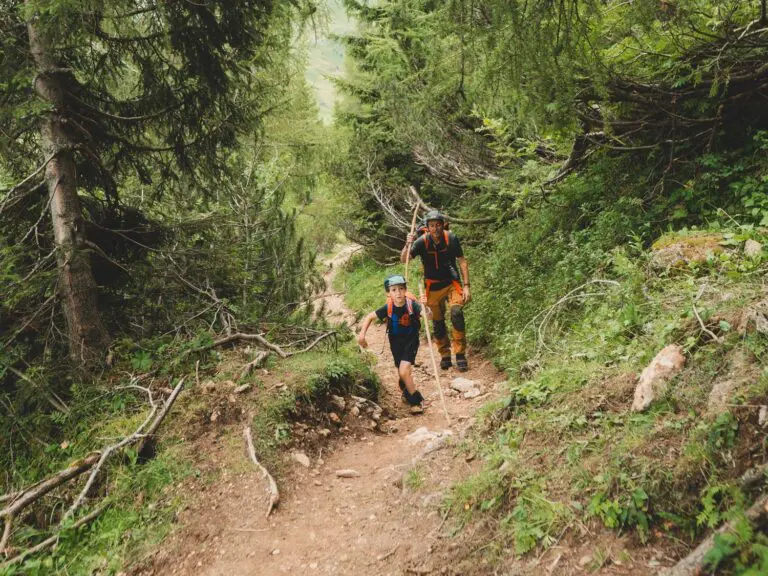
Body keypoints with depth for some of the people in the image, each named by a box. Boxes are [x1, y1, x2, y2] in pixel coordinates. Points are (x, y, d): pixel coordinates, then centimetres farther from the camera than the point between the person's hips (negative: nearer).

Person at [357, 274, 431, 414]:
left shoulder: (412, 304, -26)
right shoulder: (388, 308, -20)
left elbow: (429, 316, -41)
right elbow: (369, 317, -6)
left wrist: (425, 308, -61)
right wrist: (362, 334, -16)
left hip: (411, 340, -3)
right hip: (396, 342, 3)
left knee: (404, 371, -18)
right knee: (402, 373, 11)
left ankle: (415, 400, 4)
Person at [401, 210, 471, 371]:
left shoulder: (451, 238, -12)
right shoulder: (422, 241, -13)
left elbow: (462, 261, -5)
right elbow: (403, 260, -20)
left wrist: (466, 285, -10)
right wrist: (408, 245, -39)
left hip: (452, 284, -1)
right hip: (433, 288, 1)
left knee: (456, 312, -23)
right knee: (438, 323, 8)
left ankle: (460, 354, -16)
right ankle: (445, 356, 27)